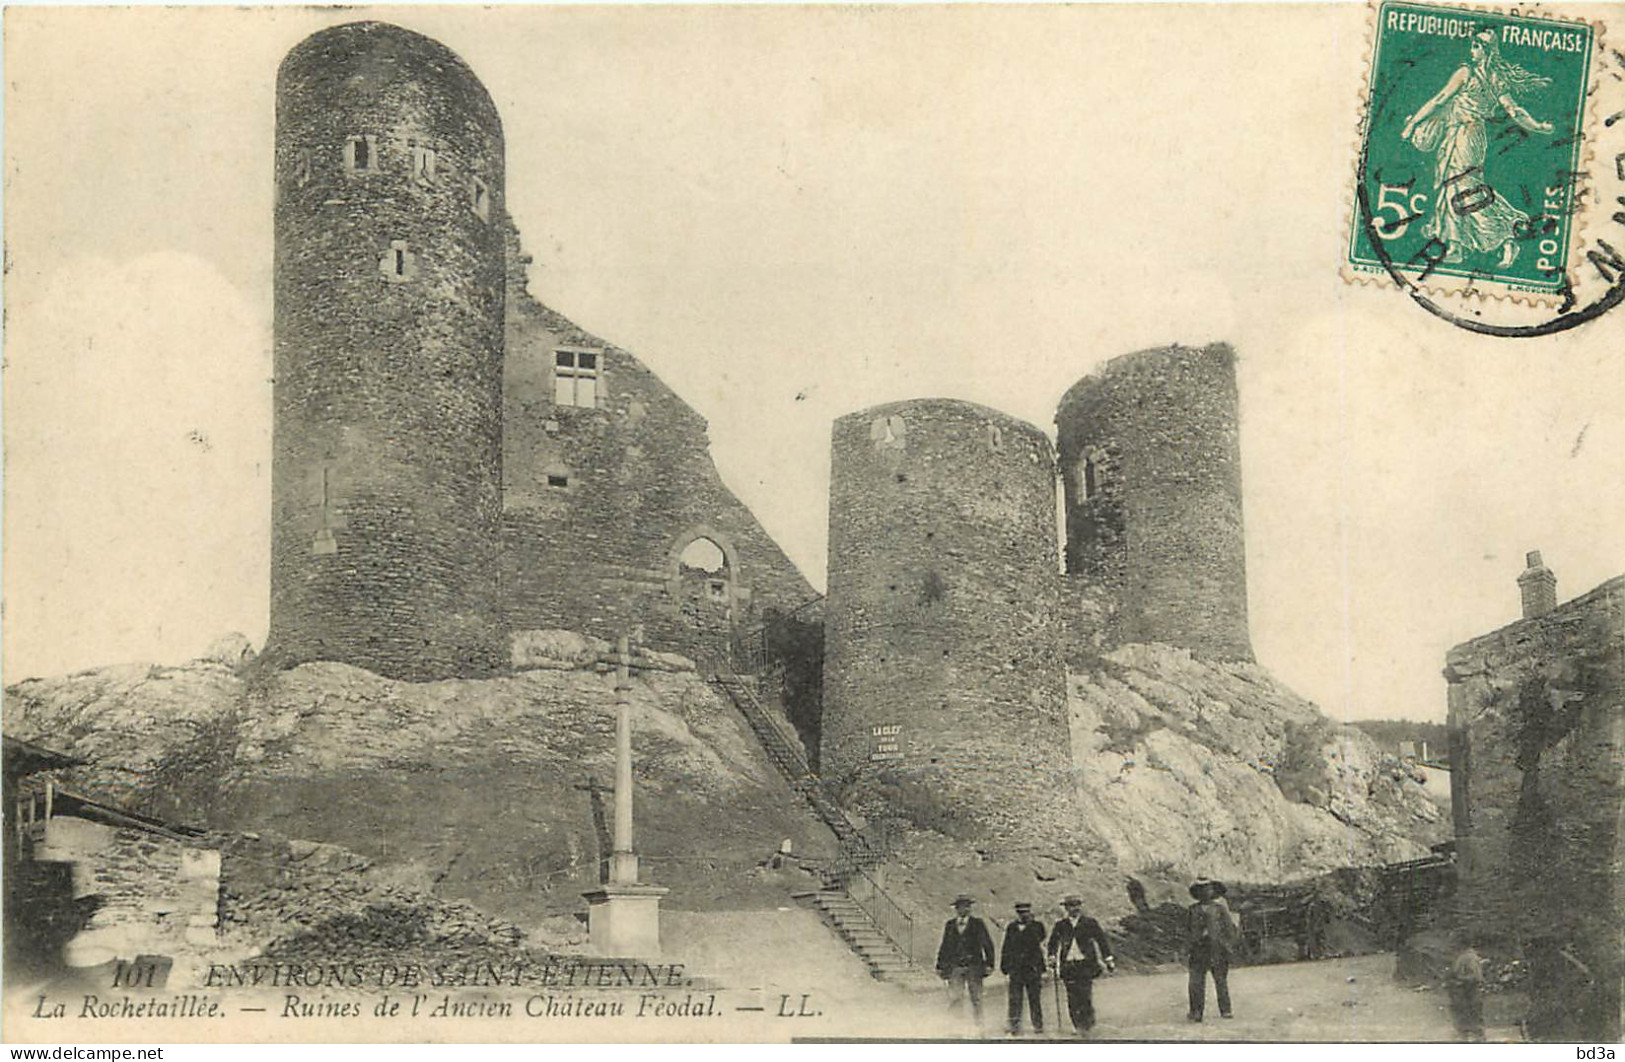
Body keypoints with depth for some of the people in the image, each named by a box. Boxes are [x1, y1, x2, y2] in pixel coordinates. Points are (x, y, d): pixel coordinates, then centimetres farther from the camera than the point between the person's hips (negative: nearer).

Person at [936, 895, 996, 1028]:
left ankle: (978, 1025, 4)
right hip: (955, 967, 2)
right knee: (954, 998, -5)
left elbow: (987, 944, 5)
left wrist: (989, 963, -4)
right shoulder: (949, 925, 13)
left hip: (974, 967, -2)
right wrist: (939, 966, 12)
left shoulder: (977, 924, 6)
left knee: (976, 999, -2)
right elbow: (944, 947, 16)